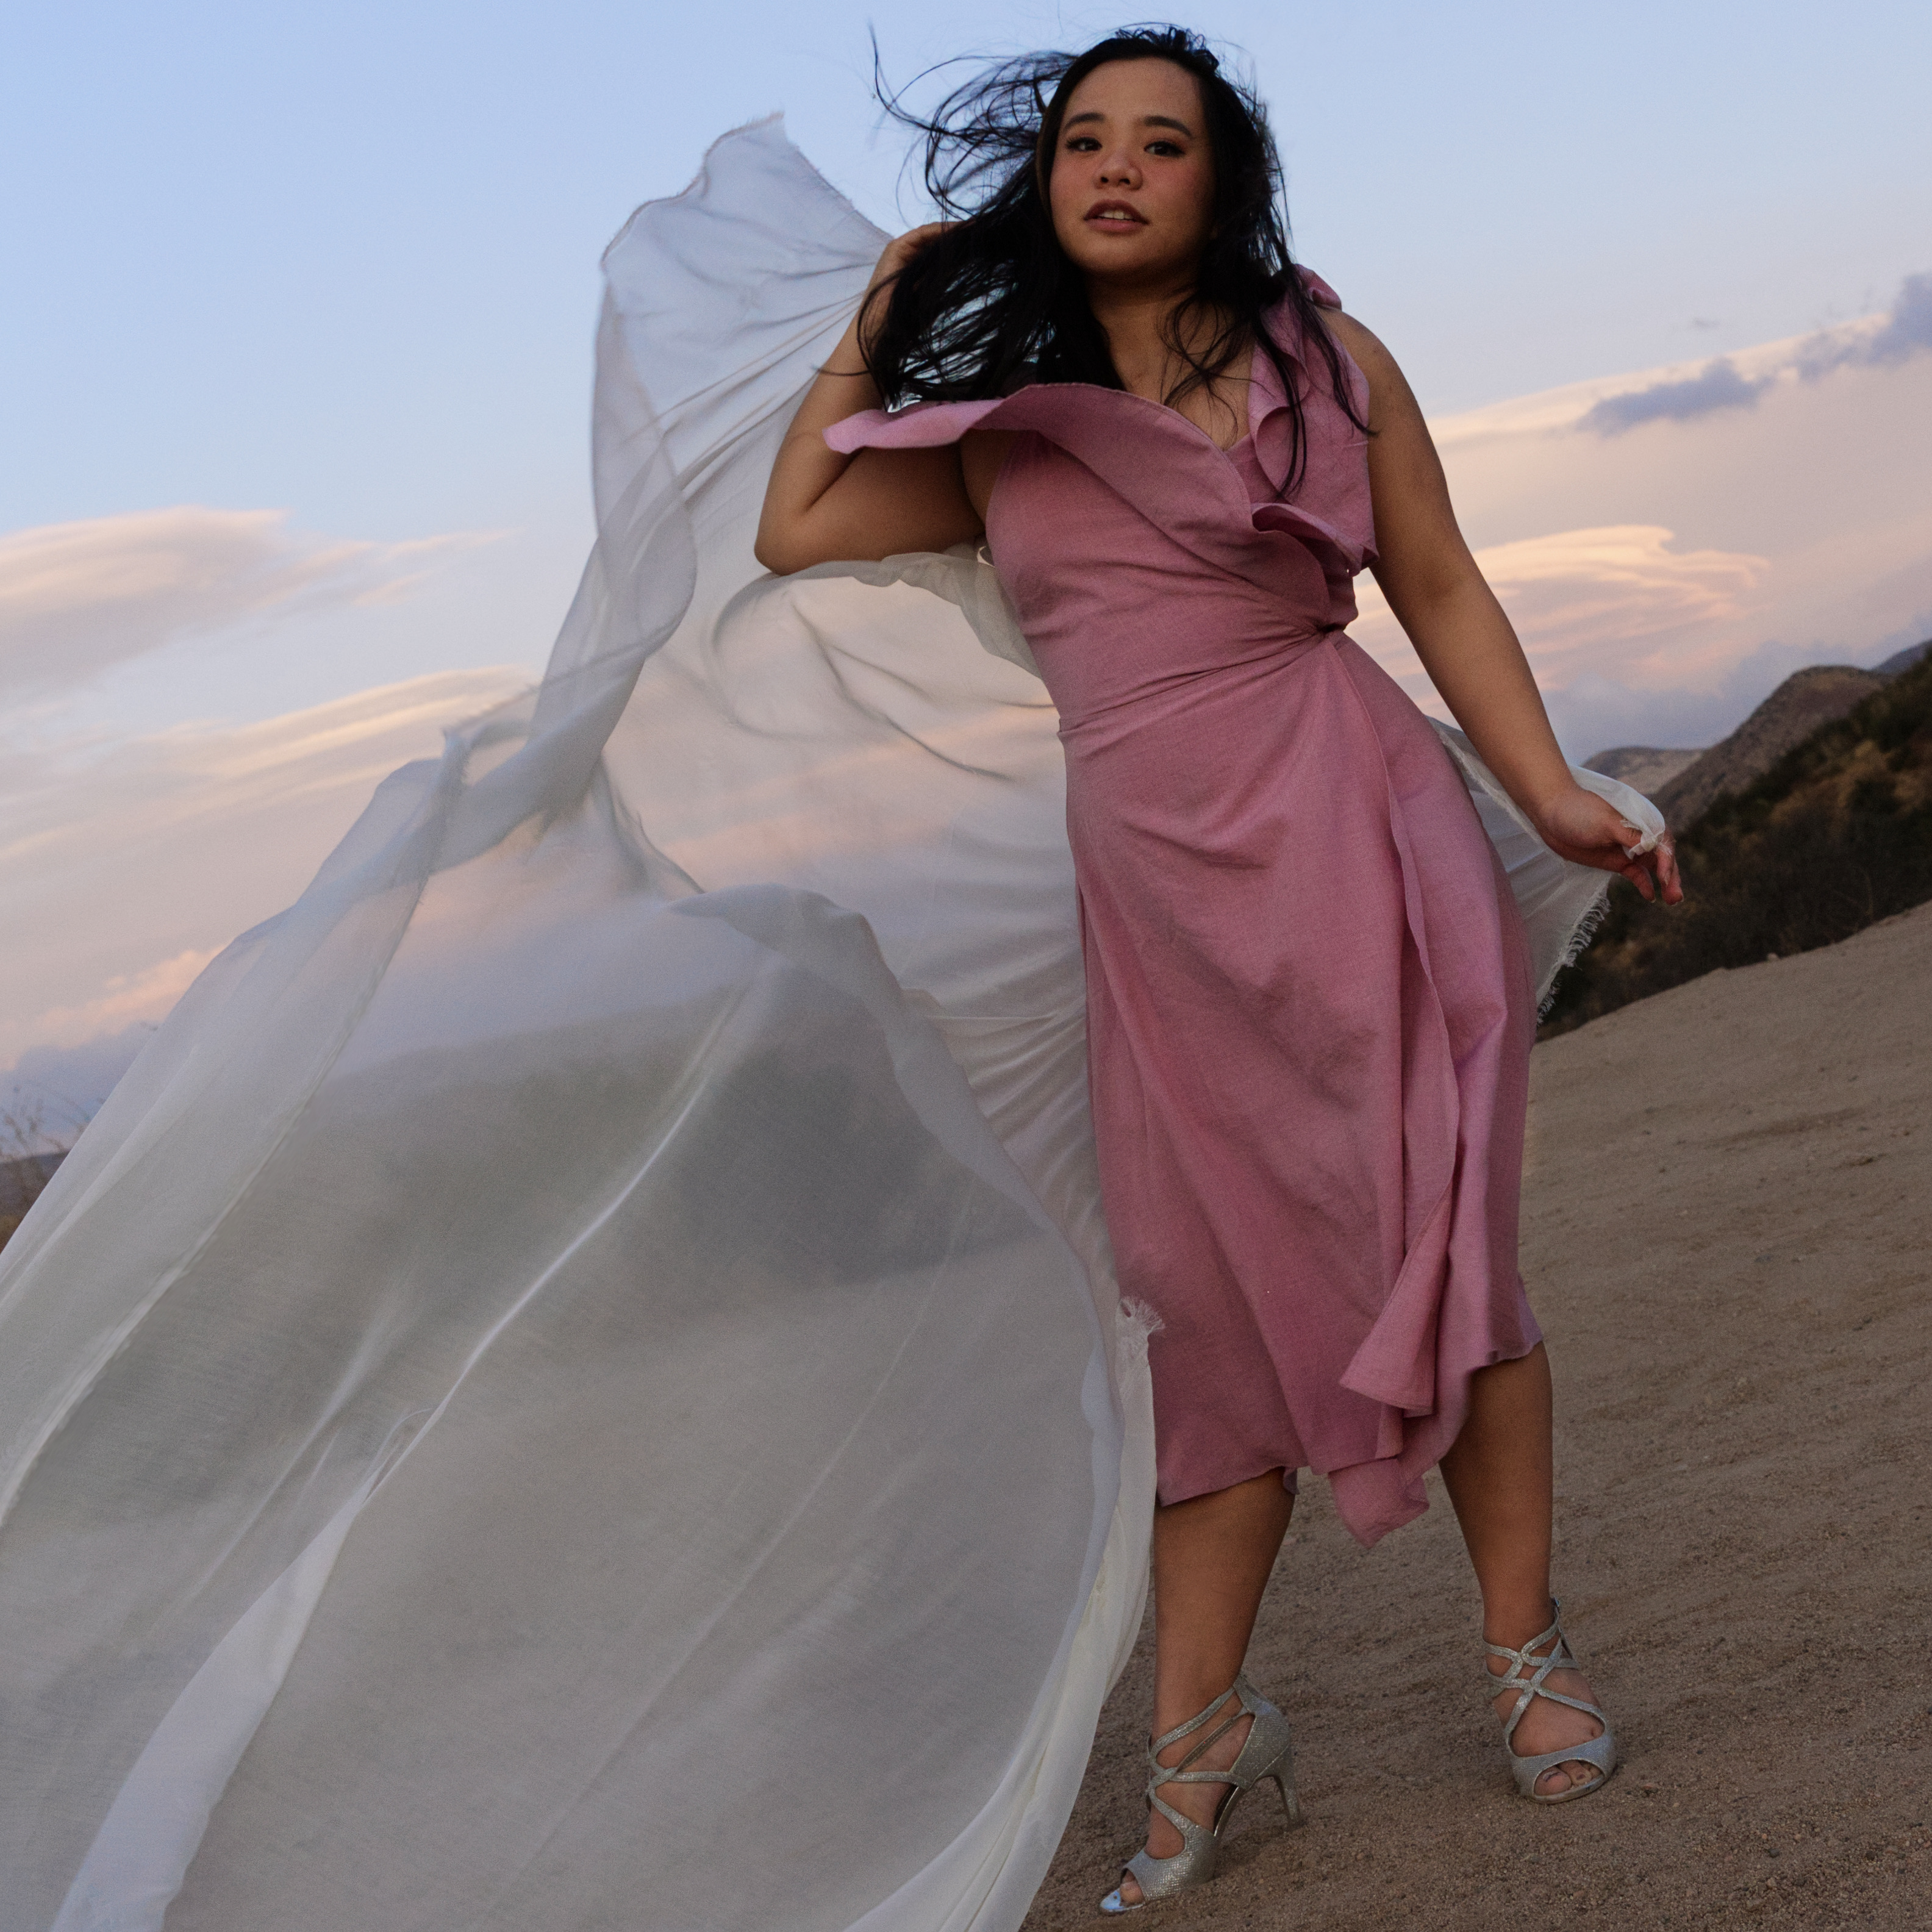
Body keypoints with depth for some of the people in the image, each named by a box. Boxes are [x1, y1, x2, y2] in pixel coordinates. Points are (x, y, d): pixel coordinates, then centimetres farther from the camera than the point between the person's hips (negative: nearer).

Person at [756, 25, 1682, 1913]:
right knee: (1211, 1296, 4)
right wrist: (871, 323, 17)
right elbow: (793, 531, 13)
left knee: (1430, 1237, -5)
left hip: (1338, 830, -3)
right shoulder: (1001, 429, 13)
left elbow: (1440, 590, 4)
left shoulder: (1315, 354, 5)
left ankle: (1527, 1648, 7)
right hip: (1151, 886, 3)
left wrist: (1556, 798, -4)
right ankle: (1200, 1732, 8)